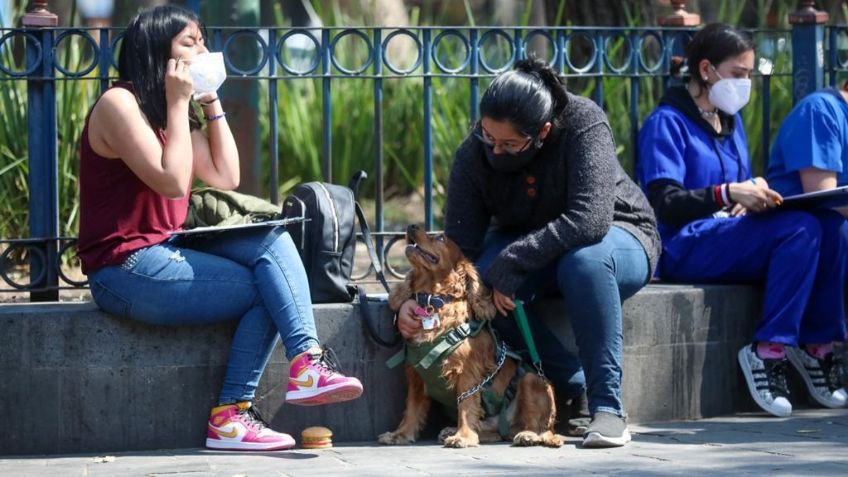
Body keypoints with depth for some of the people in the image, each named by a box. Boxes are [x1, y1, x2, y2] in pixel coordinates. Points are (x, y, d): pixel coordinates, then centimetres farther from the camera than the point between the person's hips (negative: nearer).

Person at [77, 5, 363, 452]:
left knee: (271, 241, -12)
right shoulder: (119, 104, -12)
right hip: (125, 271, -8)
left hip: (167, 251, 8)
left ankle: (306, 362, -24)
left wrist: (211, 102, 7)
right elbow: (172, 182, -21)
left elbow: (225, 177, 9)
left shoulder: (177, 113, 16)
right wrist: (177, 104, -14)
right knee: (266, 288, -11)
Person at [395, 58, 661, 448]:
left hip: (617, 237, -4)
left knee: (585, 260, -40)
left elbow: (589, 220, -39)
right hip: (527, 247, 4)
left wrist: (509, 263, -39)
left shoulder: (584, 124, -29)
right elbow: (460, 244, -17)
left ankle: (607, 406, -32)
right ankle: (571, 389, -15)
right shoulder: (474, 153, -17)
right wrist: (417, 298, -34)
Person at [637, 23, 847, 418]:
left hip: (732, 240, 7)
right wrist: (729, 194, -28)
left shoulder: (731, 122, 22)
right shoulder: (667, 123, -3)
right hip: (685, 248, -7)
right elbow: (665, 203, -14)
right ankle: (768, 350, -28)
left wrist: (753, 196, -2)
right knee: (801, 228, -30)